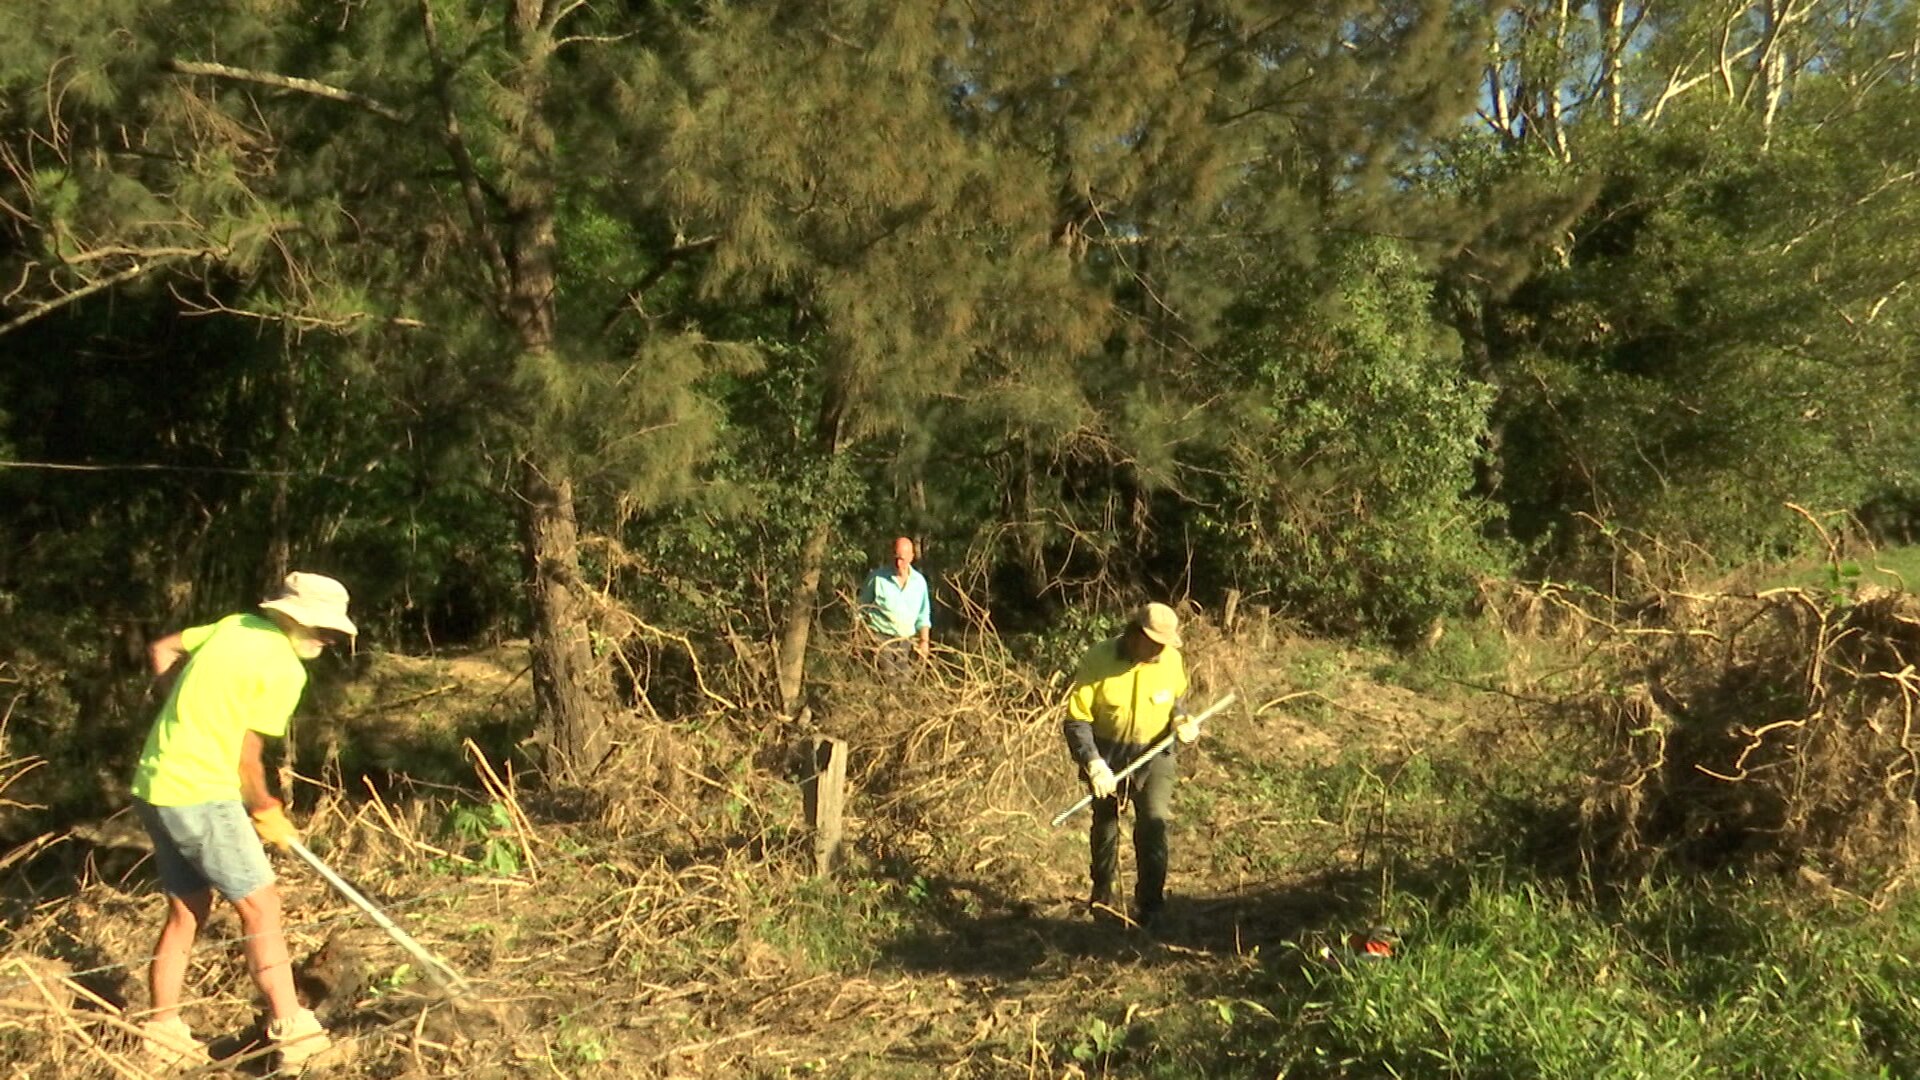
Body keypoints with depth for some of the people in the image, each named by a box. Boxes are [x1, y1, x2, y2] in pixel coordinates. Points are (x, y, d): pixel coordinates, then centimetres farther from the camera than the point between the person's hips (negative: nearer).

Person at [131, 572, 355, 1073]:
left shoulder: (236, 626, 9)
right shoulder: (284, 669, -13)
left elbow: (161, 651, 19)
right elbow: (246, 761, -9)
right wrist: (266, 814, 7)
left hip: (155, 786, 9)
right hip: (200, 793, -9)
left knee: (187, 911, 17)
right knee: (261, 906, -2)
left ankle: (164, 1030, 26)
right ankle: (292, 1030, -1)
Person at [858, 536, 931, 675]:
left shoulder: (919, 581, 5)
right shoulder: (877, 577, -5)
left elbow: (923, 615, 13)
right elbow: (861, 608, 4)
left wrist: (924, 641, 5)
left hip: (906, 639, 4)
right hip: (881, 636, -4)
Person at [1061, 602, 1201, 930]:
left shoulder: (1172, 660, -12)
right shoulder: (1098, 660, -22)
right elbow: (1076, 720, -19)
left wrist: (1181, 719, -10)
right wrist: (1094, 764, -29)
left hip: (1154, 752, 1)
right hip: (1107, 752, -1)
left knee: (1155, 822, -14)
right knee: (1104, 823, 15)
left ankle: (1149, 906, 1)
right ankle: (1102, 895, 39)